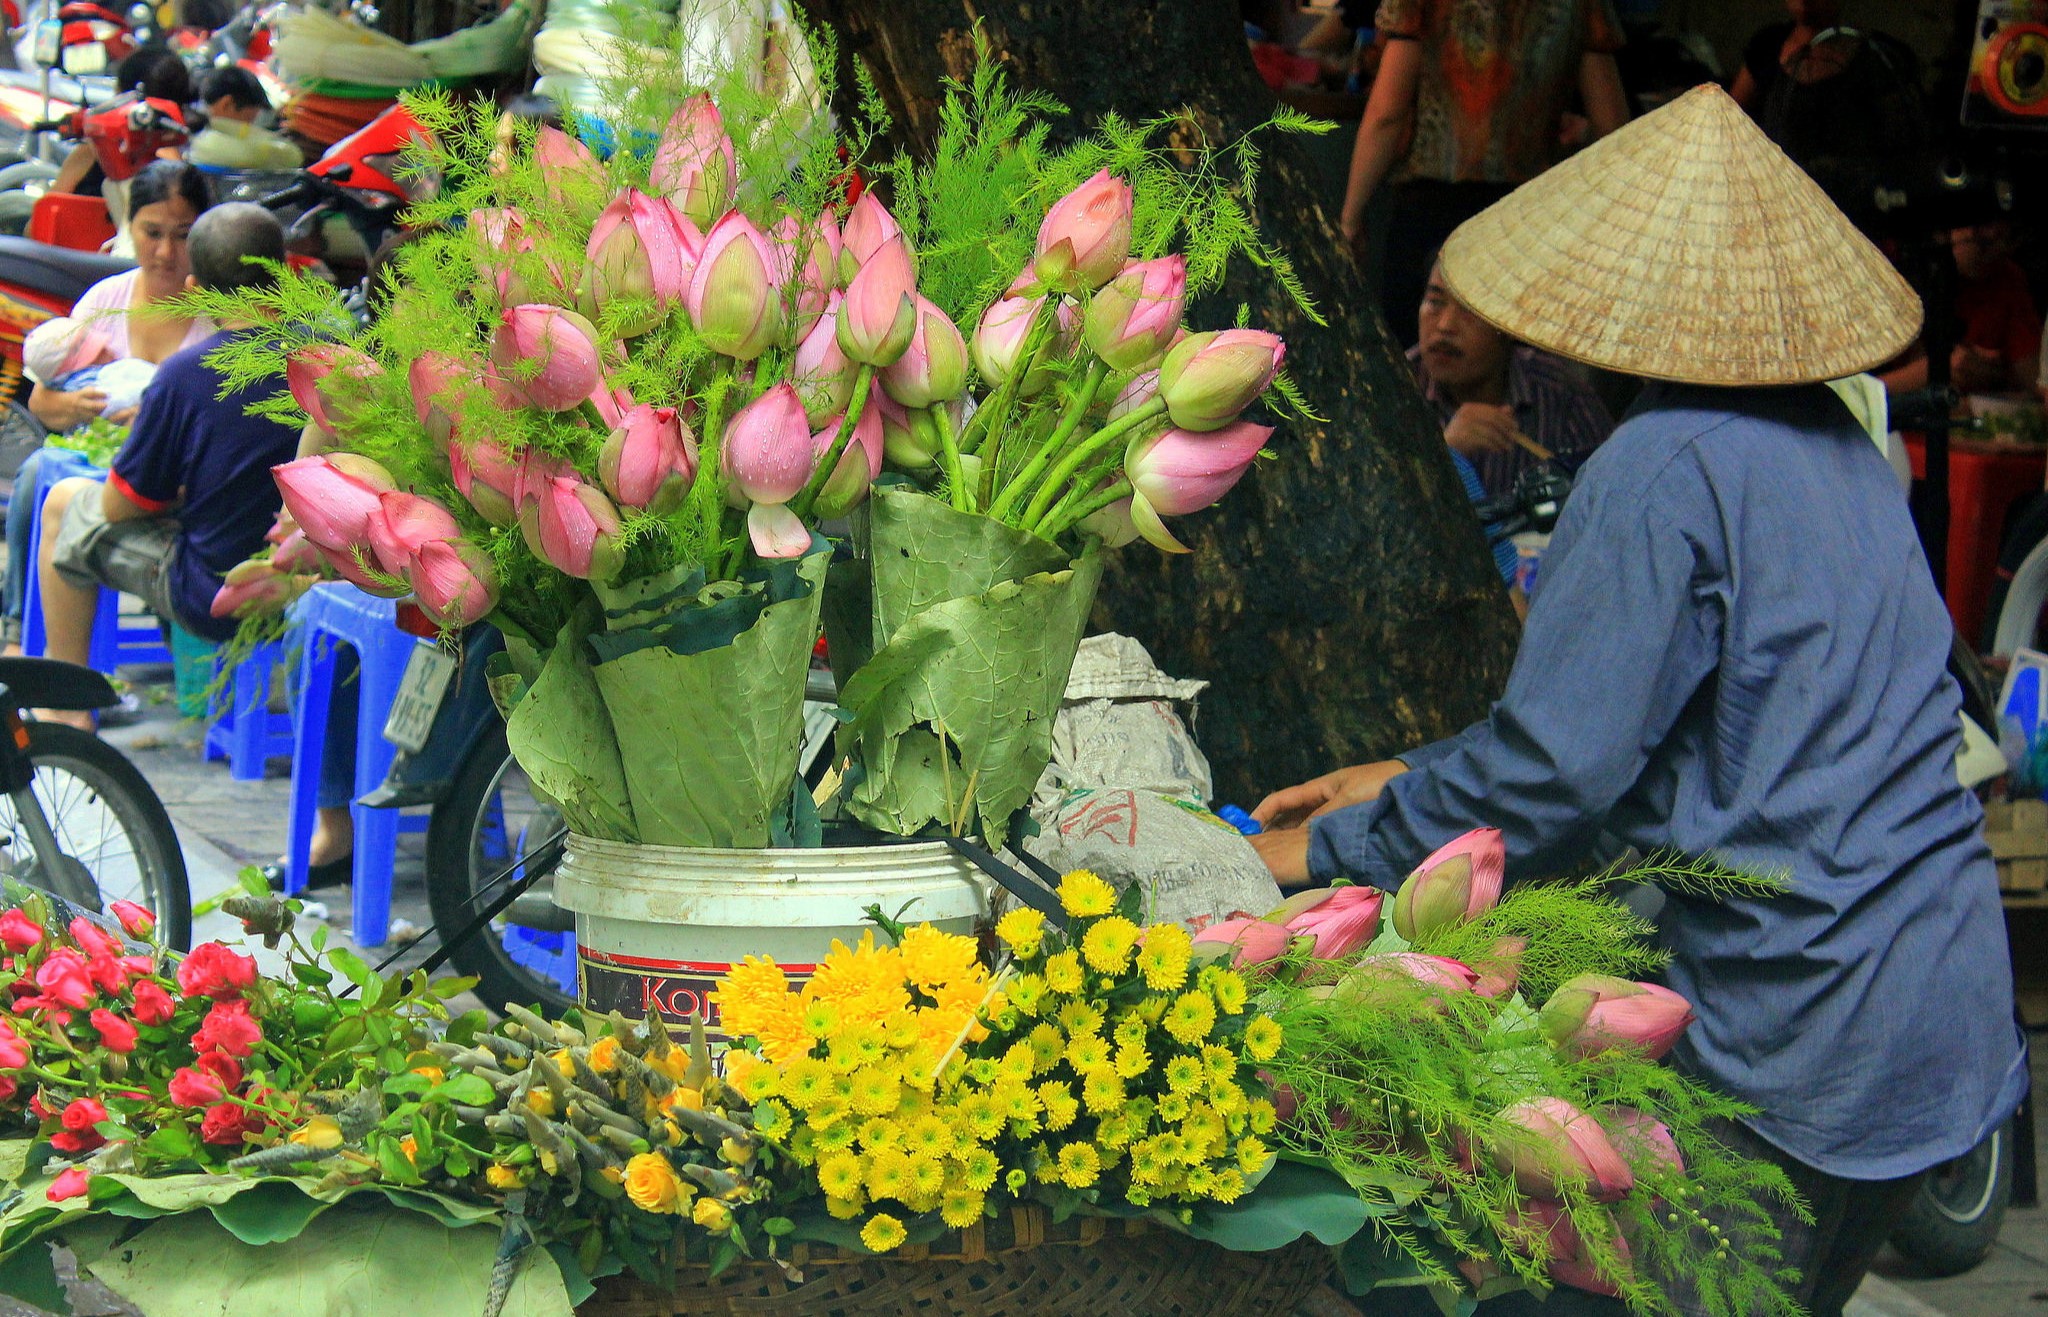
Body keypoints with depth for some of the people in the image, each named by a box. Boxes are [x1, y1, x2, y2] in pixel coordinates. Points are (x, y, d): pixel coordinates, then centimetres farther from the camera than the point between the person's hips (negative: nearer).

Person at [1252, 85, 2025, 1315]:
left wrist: (1332, 850, -3)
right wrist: (1412, 782, 18)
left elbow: (1554, 773, -17)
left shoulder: (1665, 470, -18)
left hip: (1802, 1051, -9)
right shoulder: (1830, 438, 10)